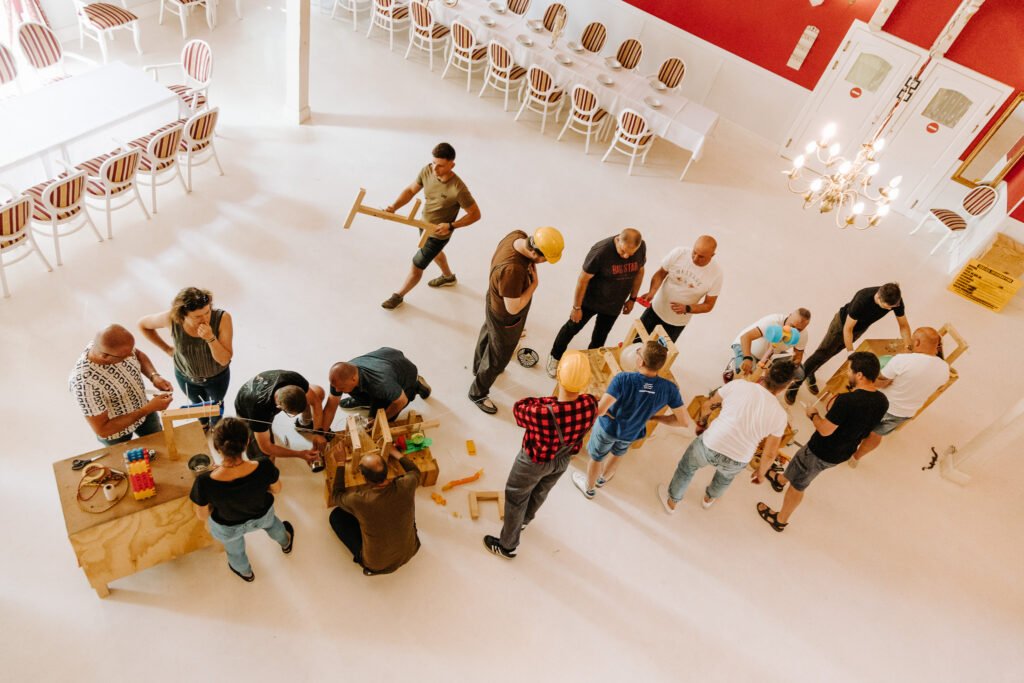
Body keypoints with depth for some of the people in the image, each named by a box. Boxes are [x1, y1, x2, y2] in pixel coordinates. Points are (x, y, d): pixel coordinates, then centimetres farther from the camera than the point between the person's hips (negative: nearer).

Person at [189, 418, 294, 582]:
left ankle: (246, 573, 69)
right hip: (262, 516, 1)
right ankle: (286, 543, 72)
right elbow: (277, 489, -14)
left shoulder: (205, 482, -41)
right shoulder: (264, 467, -38)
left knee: (235, 551, 37)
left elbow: (202, 516, -19)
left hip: (227, 528, -1)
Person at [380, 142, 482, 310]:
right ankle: (448, 277, 64)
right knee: (435, 252, 34)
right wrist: (394, 206, -24)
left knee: (416, 267, 7)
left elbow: (475, 214, -24)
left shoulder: (458, 189, -36)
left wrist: (451, 226, -32)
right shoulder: (427, 170, -20)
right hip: (424, 225, 7)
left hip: (438, 234, -7)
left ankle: (399, 295, 34)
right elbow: (410, 190, -8)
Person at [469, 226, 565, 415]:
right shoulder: (512, 270, -46)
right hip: (505, 317, -9)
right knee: (498, 358, 16)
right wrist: (534, 284, -26)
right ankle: (477, 393, 42)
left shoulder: (519, 235, -20)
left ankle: (478, 368, 65)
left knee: (488, 335, 34)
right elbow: (513, 308, -33)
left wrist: (530, 273, -10)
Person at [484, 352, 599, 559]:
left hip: (535, 462, -5)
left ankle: (507, 546, 47)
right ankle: (524, 520, 65)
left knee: (515, 499, 24)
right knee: (541, 492, 34)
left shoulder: (541, 413, -45)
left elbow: (519, 408, -21)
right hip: (563, 460, 5)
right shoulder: (590, 405, -31)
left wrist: (541, 402, -12)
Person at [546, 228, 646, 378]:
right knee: (572, 328, 17)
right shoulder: (601, 251, -34)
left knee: (600, 337, 22)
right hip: (590, 300, -4)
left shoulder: (641, 247, -18)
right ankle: (555, 357, 42)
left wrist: (632, 298, 8)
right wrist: (576, 307, -15)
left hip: (614, 304, 4)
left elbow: (639, 271, 1)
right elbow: (583, 279, -23)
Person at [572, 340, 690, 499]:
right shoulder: (669, 388, -27)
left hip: (608, 428, -3)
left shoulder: (624, 379, -38)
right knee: (618, 455, 37)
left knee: (596, 458, 28)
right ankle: (603, 479, 63)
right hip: (631, 433, 3)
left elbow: (599, 411, -42)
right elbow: (684, 421, -20)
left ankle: (589, 488, 54)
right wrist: (656, 417, -5)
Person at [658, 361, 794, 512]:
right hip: (737, 462, 2)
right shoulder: (780, 415, -7)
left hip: (710, 445, -2)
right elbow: (769, 454, -1)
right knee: (726, 474, 39)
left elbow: (709, 402, 6)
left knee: (686, 468, 31)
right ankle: (709, 498, 66)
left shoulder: (738, 385, -10)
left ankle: (671, 502, 52)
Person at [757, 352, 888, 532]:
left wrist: (813, 414, -9)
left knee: (797, 485, 17)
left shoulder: (846, 400, -36)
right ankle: (780, 479, 63)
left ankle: (780, 521, 37)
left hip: (822, 453, -7)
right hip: (843, 453, 7)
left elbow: (825, 430, -27)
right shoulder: (882, 401, -12)